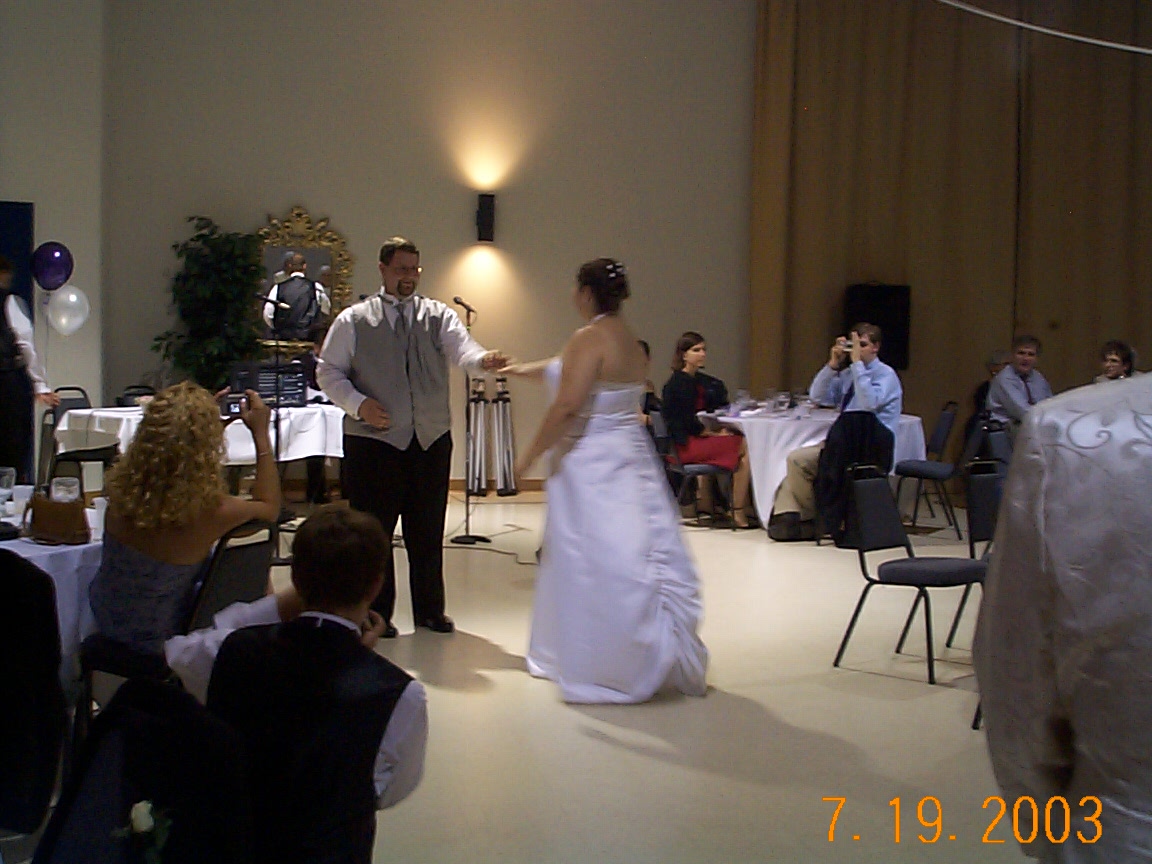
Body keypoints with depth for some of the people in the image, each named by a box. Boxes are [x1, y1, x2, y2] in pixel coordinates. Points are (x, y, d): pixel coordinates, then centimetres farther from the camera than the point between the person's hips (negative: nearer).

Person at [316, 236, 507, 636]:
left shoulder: (438, 315, 7)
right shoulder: (354, 319, 4)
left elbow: (461, 348, -11)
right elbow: (328, 371, 5)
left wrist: (483, 359, -34)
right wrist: (358, 404, -12)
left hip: (431, 439, 2)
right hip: (373, 439, -2)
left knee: (428, 532, 11)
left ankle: (430, 610, 25)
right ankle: (375, 614, 17)